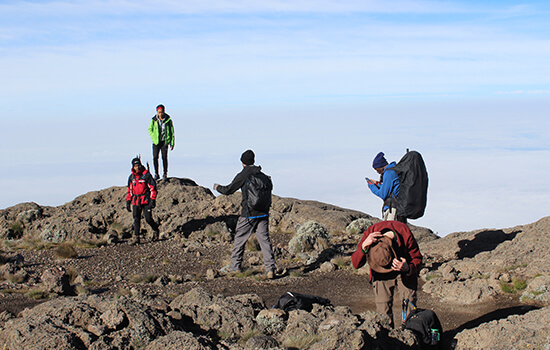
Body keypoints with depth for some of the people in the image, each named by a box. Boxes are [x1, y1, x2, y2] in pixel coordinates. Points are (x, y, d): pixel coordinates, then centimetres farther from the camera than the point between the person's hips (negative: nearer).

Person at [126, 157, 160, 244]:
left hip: (146, 201, -4)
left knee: (148, 218, -5)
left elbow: (153, 188, -5)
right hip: (135, 201, 4)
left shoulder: (146, 175, -5)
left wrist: (152, 200, -11)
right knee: (136, 219, -2)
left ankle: (155, 229, 23)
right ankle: (136, 237, 0)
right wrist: (128, 201, 13)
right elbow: (129, 190, 19)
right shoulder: (131, 177, 10)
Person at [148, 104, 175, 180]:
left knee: (164, 158, -2)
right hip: (156, 142, 1)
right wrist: (153, 138, -2)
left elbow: (172, 132, 3)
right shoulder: (154, 120, -1)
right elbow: (150, 129, 13)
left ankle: (165, 174, 10)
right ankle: (156, 174, 9)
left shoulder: (168, 120, -4)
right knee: (155, 157, -3)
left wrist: (172, 143, 1)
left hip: (165, 142, -1)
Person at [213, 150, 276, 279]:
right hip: (263, 213, 4)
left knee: (239, 239, 11)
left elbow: (228, 190, -2)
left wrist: (217, 187, 17)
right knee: (264, 239, 3)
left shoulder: (243, 175, -9)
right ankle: (270, 268, -7)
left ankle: (235, 266, 20)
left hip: (248, 215, -4)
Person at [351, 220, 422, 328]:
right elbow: (355, 264, -28)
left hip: (404, 274, 0)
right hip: (381, 276, 1)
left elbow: (417, 260, -17)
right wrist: (364, 246, -47)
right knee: (383, 310, -7)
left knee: (409, 306, -7)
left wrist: (408, 268, -40)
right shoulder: (370, 233, -32)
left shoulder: (405, 235, -34)